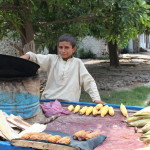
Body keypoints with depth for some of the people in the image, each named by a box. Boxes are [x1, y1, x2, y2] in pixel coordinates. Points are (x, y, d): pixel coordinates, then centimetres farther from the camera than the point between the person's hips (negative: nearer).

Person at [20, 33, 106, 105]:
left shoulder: (77, 63, 6)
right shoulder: (52, 59, 8)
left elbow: (88, 81, 6)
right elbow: (37, 58, -5)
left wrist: (96, 98, -3)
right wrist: (28, 55, -27)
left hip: (69, 103, -1)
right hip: (48, 100, 1)